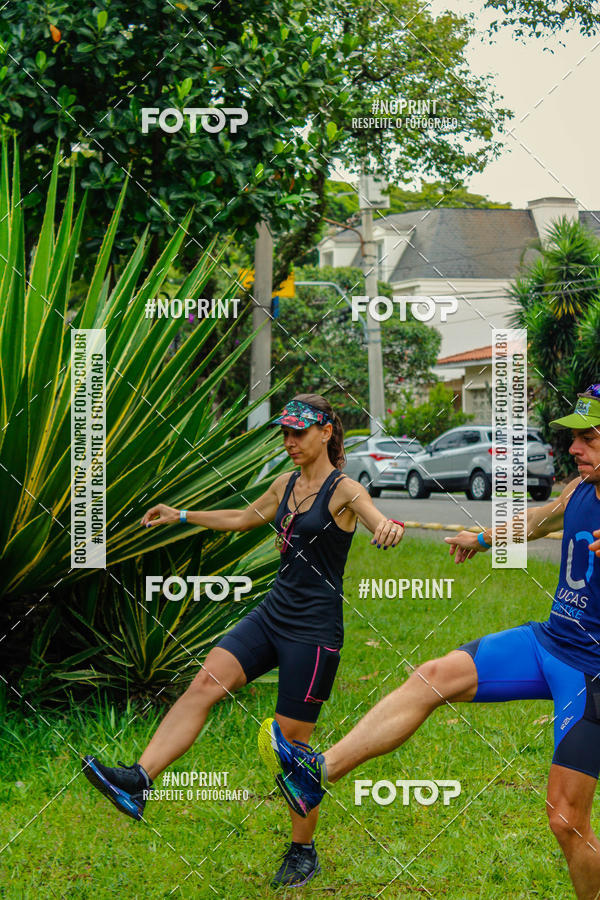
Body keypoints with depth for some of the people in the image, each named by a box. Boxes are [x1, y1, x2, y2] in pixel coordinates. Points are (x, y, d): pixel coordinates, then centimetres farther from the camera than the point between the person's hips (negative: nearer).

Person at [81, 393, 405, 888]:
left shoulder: (343, 490, -10)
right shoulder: (287, 484, 12)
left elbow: (378, 520, -32)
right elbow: (245, 518, 31)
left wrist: (390, 527, -56)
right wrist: (182, 516, 34)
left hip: (315, 629, -7)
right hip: (273, 612, 7)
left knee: (292, 742, -1)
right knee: (206, 682, -15)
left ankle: (304, 852, 15)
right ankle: (138, 779, -26)